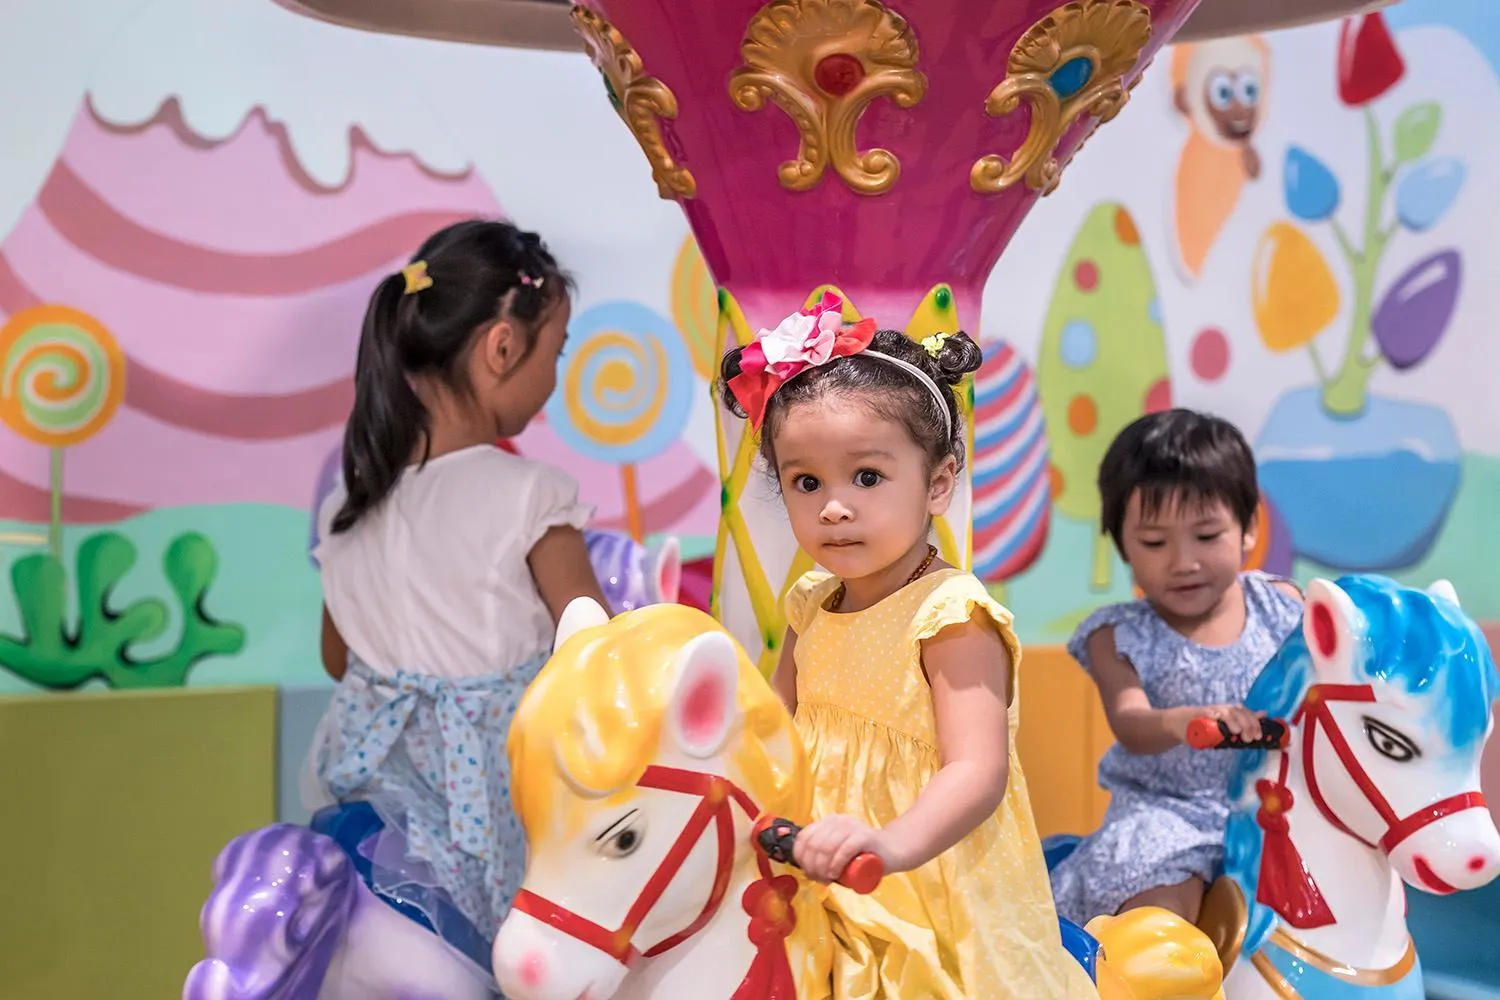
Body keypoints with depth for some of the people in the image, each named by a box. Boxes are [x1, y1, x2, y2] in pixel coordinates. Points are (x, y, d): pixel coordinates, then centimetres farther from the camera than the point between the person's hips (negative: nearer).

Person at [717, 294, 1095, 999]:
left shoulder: (951, 613, -18)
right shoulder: (811, 605, 4)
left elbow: (977, 771, -29)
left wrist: (896, 843, -46)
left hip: (932, 907, -6)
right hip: (819, 895, 6)